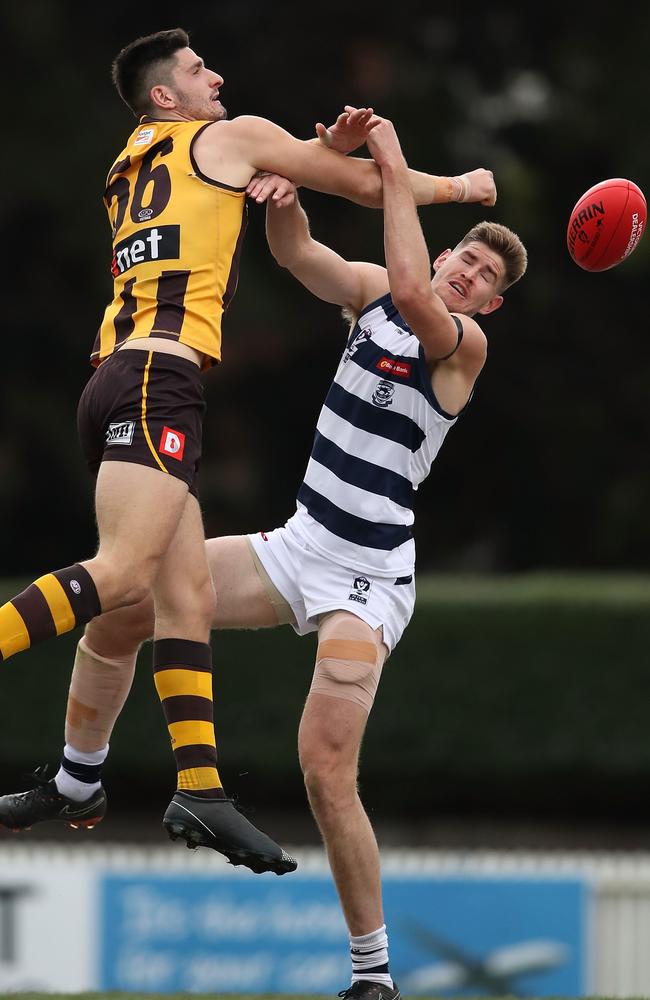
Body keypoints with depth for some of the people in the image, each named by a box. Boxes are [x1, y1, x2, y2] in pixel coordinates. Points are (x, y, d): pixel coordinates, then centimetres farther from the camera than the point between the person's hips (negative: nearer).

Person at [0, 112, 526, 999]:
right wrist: (286, 189, -21)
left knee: (326, 769, -18)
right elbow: (295, 252, 0)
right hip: (302, 547, 7)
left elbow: (415, 294, -31)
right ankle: (76, 785, 24)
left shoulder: (466, 343, -12)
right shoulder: (374, 292, 7)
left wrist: (396, 172, -25)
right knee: (119, 606, 3)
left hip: (368, 577, -7)